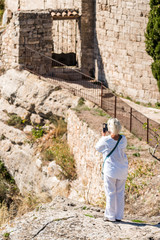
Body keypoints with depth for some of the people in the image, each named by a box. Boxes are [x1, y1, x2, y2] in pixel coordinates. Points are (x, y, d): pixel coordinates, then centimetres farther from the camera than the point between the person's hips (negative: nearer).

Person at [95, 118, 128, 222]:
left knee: (110, 193, 3)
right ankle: (119, 216, 14)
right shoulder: (123, 139, -4)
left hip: (110, 169, -4)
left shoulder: (106, 140, -16)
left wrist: (103, 135, 11)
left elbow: (98, 147, 4)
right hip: (122, 170, 4)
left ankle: (110, 216, 6)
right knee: (120, 193, 10)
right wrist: (111, 135, 16)